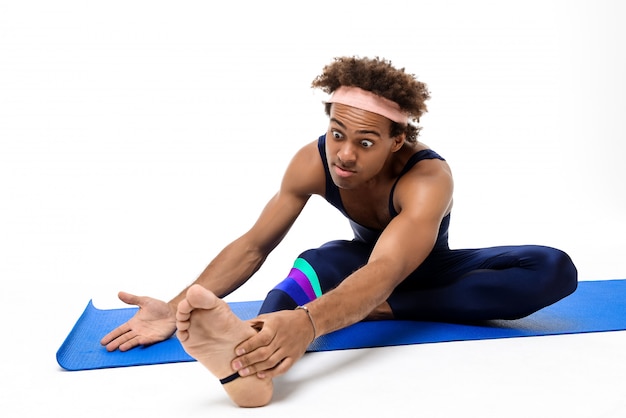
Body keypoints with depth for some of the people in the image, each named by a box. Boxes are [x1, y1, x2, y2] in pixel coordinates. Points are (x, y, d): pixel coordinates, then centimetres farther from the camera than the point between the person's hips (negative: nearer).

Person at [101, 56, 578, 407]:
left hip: (428, 270, -1)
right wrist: (178, 308, -32)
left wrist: (306, 323, -74)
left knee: (555, 270, -29)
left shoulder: (427, 180, -37)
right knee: (321, 260, -36)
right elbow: (254, 244, -20)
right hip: (364, 258, 2)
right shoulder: (313, 163, -24)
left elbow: (384, 273, -54)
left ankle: (380, 311, -33)